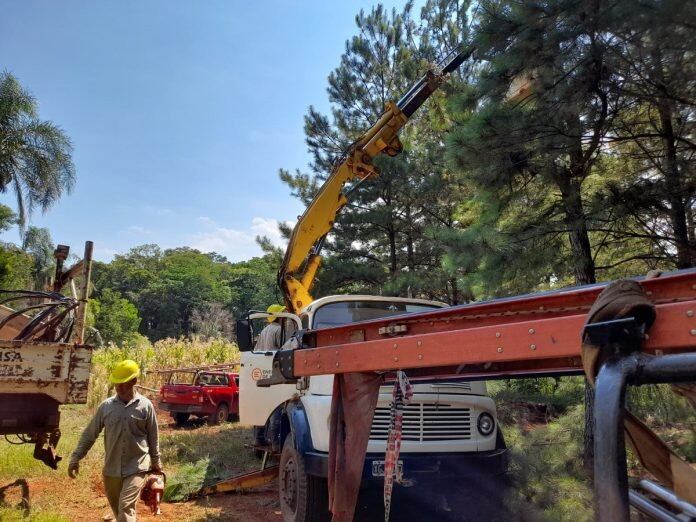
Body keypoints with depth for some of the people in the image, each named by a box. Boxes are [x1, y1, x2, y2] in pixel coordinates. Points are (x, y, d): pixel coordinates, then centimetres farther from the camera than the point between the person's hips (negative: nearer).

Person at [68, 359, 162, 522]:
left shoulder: (145, 406, -9)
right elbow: (89, 434, 5)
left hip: (136, 467, -3)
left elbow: (153, 437, 1)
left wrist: (156, 461, 9)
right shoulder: (106, 406, -3)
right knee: (116, 507, 19)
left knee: (126, 508, -12)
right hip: (111, 468, 4)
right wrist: (75, 458, 0)